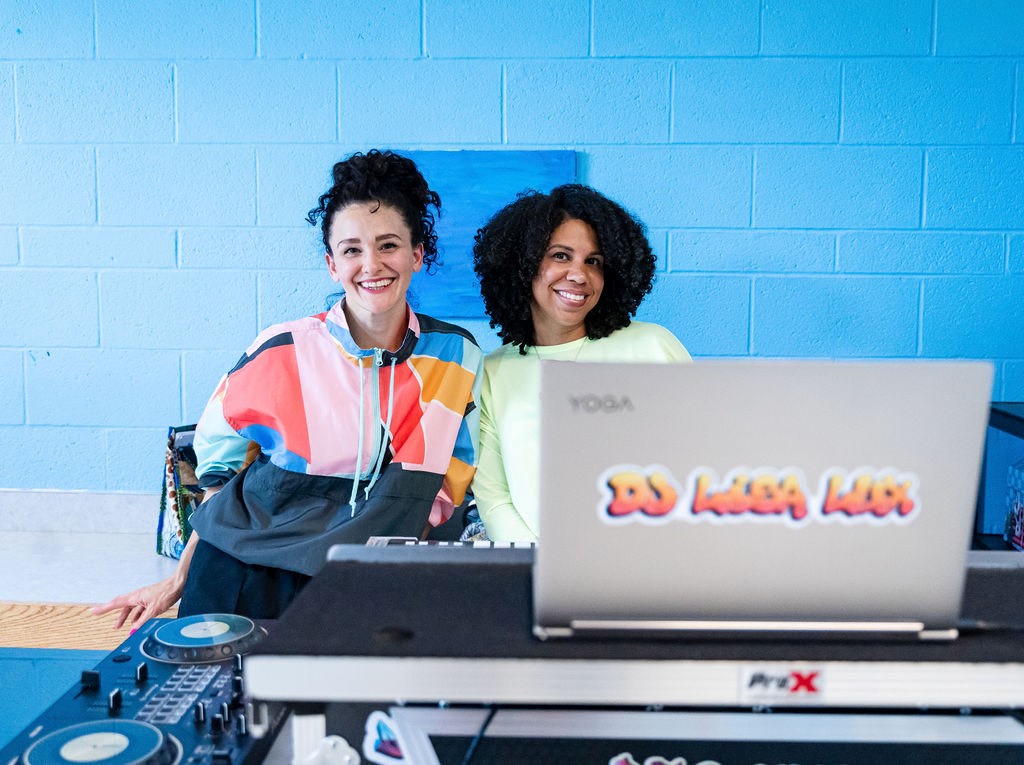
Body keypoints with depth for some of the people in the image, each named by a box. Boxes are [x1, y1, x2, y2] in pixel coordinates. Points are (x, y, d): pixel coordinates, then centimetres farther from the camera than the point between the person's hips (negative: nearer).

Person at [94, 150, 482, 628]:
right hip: (245, 576, -1)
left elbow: (443, 487, 6)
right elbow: (218, 463, 5)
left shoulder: (457, 357, -3)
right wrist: (181, 579, 7)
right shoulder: (282, 352, -8)